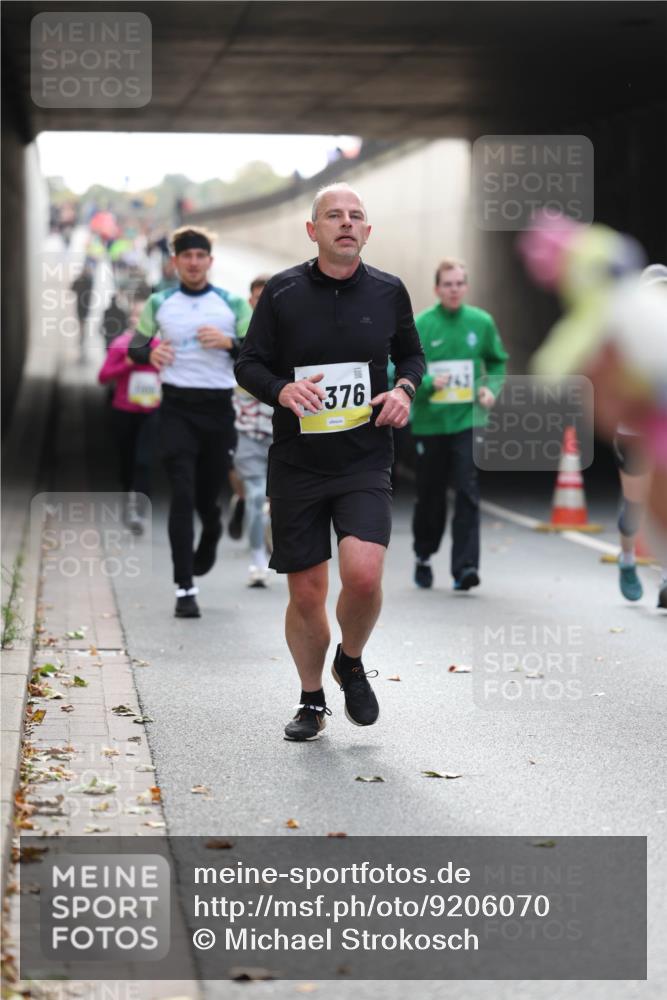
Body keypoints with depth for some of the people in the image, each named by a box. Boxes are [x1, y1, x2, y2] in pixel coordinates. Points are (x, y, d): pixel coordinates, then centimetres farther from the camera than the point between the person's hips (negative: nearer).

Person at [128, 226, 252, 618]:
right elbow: (135, 346, 16)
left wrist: (229, 342, -15)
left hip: (219, 408, 1)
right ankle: (185, 588, -10)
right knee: (183, 495, -11)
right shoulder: (159, 303, 6)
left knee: (208, 496, 7)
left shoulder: (233, 304, 4)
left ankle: (209, 542, 43)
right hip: (178, 407, -1)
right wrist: (149, 353, -7)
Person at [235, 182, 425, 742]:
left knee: (363, 574, -20)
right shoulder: (282, 292, -1)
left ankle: (352, 663, 11)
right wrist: (282, 389, -16)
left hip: (365, 463, 0)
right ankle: (312, 701, 26)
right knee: (306, 593, 4)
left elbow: (411, 353, 19)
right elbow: (248, 365, 4)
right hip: (296, 464, 0)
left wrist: (406, 388, -2)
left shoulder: (388, 292, 4)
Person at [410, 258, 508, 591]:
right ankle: (423, 556, 32)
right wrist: (429, 383, -24)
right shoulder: (421, 325, -4)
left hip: (468, 420, 0)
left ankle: (465, 566, -13)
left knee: (468, 494, -11)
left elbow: (498, 362, 16)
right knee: (430, 495, 11)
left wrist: (491, 388, -2)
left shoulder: (481, 322, 1)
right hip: (429, 422, 0)